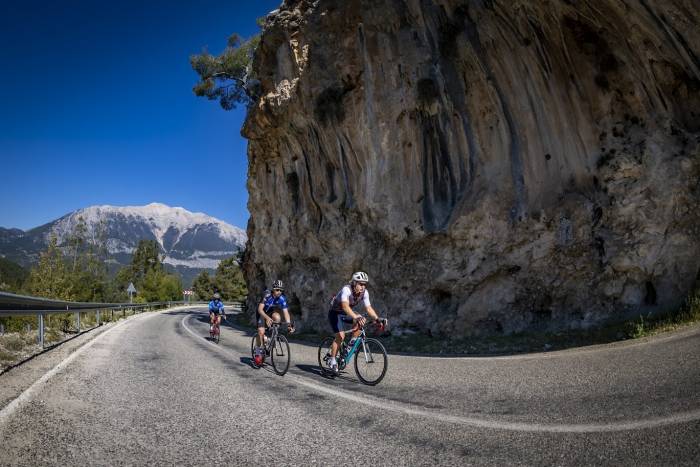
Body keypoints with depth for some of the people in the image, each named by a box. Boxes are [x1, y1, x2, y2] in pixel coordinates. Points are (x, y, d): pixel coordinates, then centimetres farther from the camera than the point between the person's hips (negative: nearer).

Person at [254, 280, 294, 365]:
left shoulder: (282, 298, -21)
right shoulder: (267, 295, -30)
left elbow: (286, 312, -22)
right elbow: (260, 309, -36)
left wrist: (289, 324, -36)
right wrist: (267, 318, -53)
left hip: (271, 312, 3)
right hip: (262, 313, -3)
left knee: (277, 317, -31)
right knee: (261, 332, -20)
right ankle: (257, 353, 0)